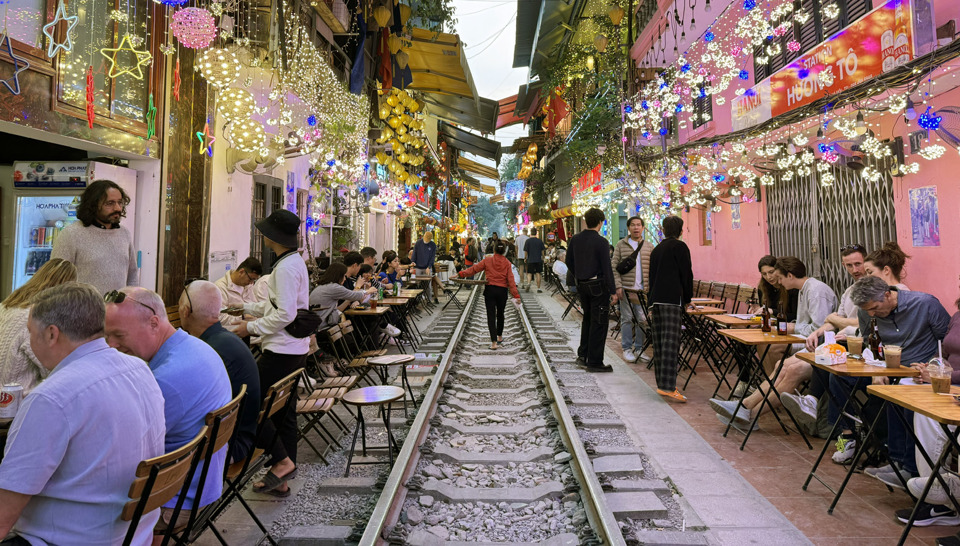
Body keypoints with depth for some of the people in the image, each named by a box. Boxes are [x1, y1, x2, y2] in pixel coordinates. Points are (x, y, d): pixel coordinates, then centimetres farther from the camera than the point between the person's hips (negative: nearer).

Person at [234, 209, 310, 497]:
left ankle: (282, 461, 0)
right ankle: (281, 480, 23)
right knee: (285, 412, 14)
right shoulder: (294, 261, 14)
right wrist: (245, 307, 22)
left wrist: (251, 327, -12)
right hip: (294, 349, 10)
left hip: (281, 351, -10)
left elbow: (285, 314, -22)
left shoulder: (286, 267, -17)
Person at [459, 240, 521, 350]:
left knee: (491, 316, -1)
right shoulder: (507, 263, 1)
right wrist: (516, 295, -4)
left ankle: (494, 342, -8)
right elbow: (511, 279, -4)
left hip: (490, 290, -1)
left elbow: (474, 269, 1)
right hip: (502, 291, 1)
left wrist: (461, 274, 9)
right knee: (500, 314, 21)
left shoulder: (488, 260, -1)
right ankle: (499, 336, 38)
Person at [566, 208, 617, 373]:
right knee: (598, 323, 1)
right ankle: (594, 362, 5)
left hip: (582, 285, 7)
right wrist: (613, 291, -10)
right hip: (598, 285, -7)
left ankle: (583, 355, 24)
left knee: (587, 319, 21)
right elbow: (606, 268, -16)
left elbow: (569, 262, 12)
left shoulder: (575, 239, 3)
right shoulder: (601, 242, -15)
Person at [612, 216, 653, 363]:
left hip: (643, 289, 2)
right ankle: (627, 349, 11)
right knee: (627, 318, 1)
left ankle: (639, 348, 16)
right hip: (626, 287, -2)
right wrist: (618, 286, -9)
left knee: (641, 319, 4)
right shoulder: (621, 245, 2)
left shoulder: (649, 247, 9)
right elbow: (614, 266, -1)